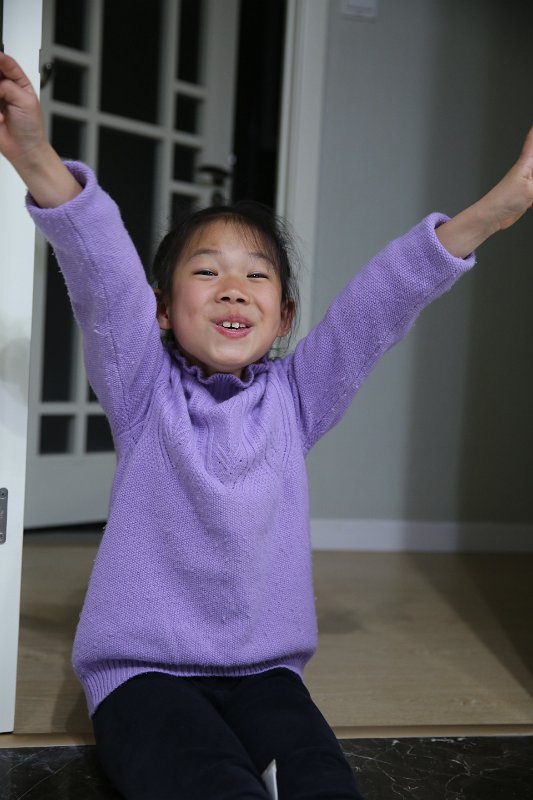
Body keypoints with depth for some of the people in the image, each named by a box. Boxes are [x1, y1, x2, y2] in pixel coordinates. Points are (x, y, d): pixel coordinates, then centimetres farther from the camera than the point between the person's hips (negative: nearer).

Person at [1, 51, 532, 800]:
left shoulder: (293, 397, 5)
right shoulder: (146, 391, -1)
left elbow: (378, 304, -6)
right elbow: (104, 280, -18)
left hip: (265, 670, 3)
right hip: (144, 668, -2)